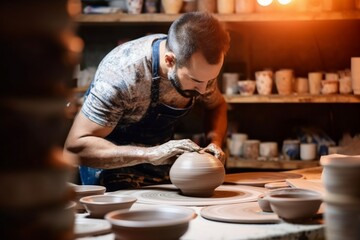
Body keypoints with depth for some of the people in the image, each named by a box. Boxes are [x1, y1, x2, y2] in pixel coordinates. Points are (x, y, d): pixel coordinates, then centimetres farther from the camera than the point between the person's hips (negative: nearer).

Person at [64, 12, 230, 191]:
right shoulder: (121, 75, -32)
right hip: (113, 164, -5)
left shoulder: (200, 68, -16)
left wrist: (215, 142, -15)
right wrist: (150, 154, -39)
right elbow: (74, 148, -31)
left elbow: (216, 105, 6)